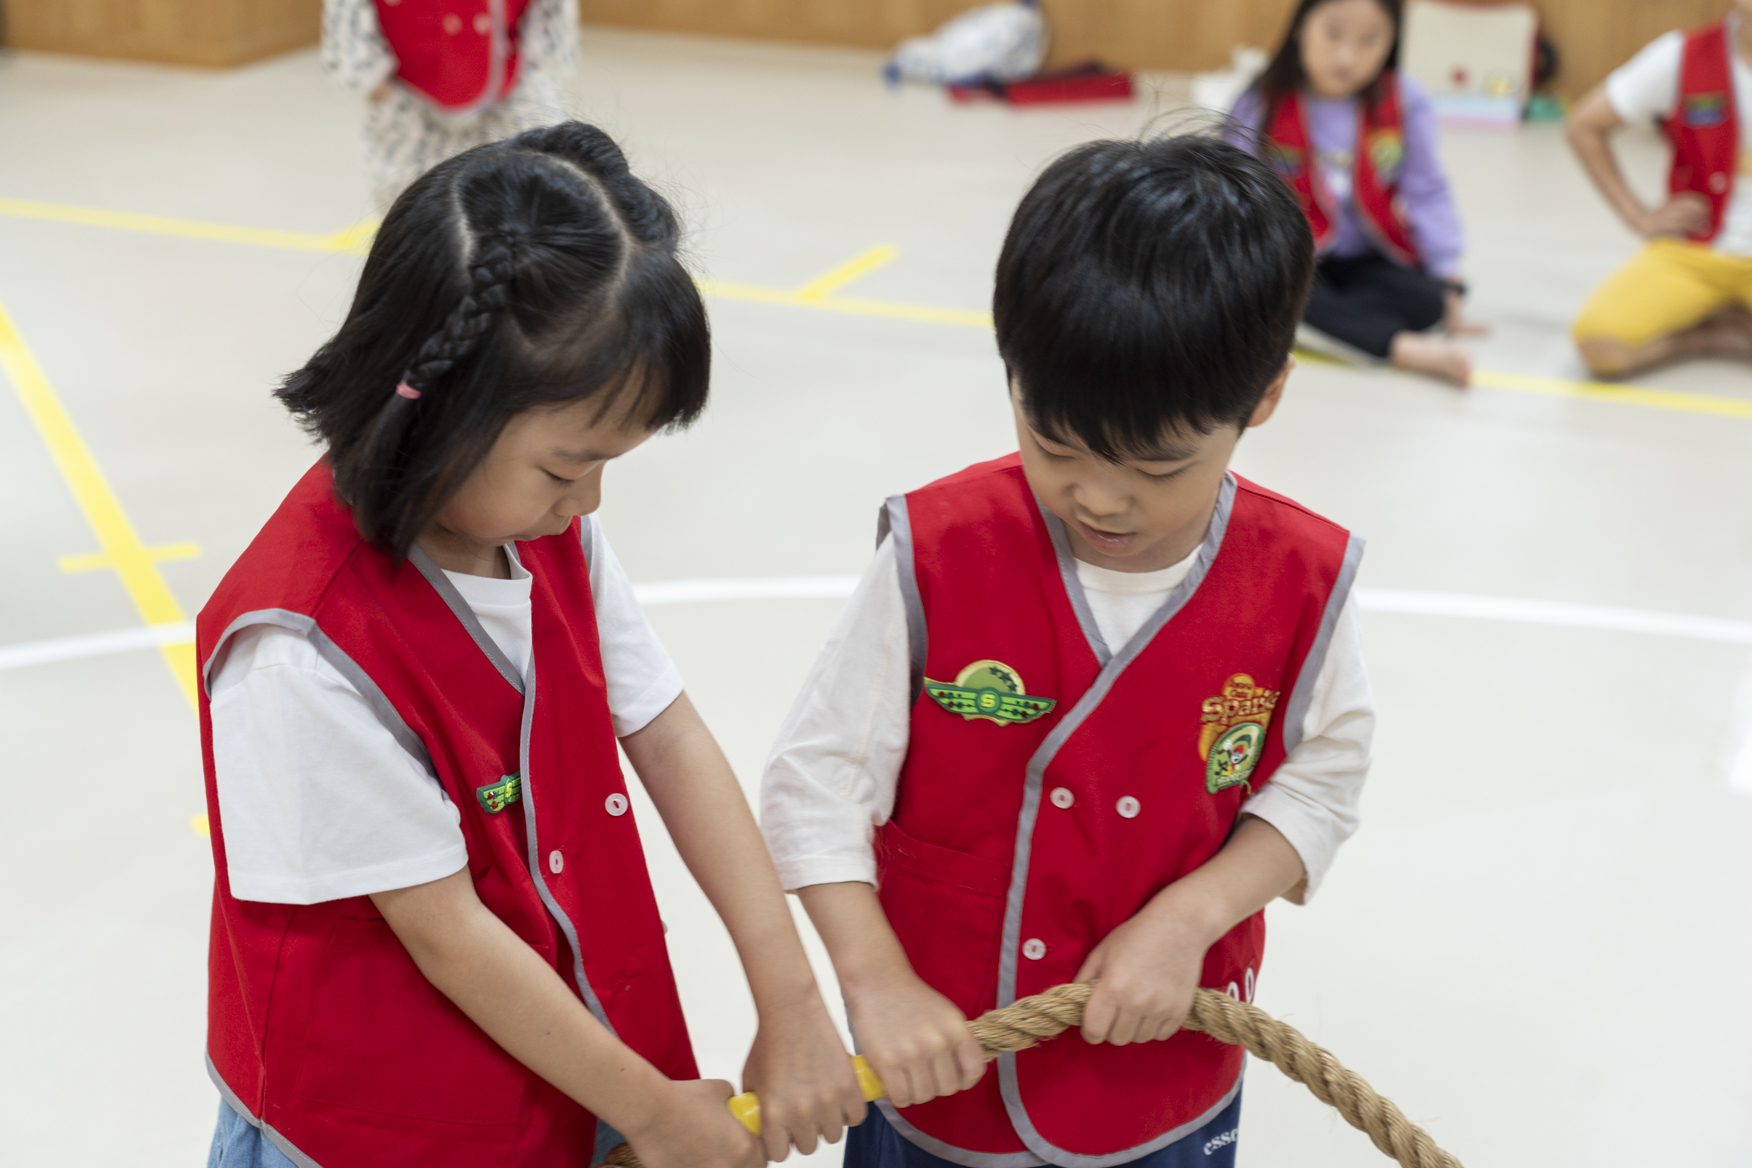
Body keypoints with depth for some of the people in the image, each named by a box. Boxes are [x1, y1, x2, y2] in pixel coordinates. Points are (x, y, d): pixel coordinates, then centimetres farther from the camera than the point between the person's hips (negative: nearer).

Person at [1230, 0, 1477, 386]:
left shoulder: (1404, 103, -9)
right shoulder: (1263, 104, -12)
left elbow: (1426, 194, -4)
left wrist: (1449, 282, -7)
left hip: (1362, 261, 2)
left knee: (1425, 299, -26)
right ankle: (1404, 347, -42)